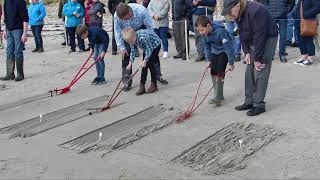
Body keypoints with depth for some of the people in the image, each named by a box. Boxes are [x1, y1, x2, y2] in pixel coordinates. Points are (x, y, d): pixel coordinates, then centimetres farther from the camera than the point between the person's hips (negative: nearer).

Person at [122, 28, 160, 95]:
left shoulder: (143, 38, -39)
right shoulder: (132, 39, -16)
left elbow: (149, 49, -29)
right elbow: (132, 51, -4)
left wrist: (145, 60, -25)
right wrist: (130, 63, -7)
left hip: (155, 45, -7)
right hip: (147, 47, 7)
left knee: (150, 64, -11)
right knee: (144, 66, 1)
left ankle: (154, 85, 2)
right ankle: (142, 86, 3)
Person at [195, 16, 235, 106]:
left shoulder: (220, 31, -34)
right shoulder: (204, 33, -13)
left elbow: (228, 47, -28)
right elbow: (207, 46, 4)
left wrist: (231, 63, -23)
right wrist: (208, 60, -1)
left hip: (224, 51, -7)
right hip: (214, 51, 7)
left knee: (220, 72, -15)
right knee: (213, 72, 4)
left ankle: (217, 97, -12)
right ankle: (219, 95, 16)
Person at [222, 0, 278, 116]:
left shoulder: (255, 11, -29)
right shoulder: (238, 14, -2)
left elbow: (259, 36, -28)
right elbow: (242, 34, 6)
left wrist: (257, 58, -24)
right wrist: (247, 52, -2)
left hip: (267, 39, -8)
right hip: (254, 41, 9)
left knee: (260, 73, -11)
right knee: (249, 71, 7)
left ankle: (259, 105, -6)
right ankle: (249, 101, 15)